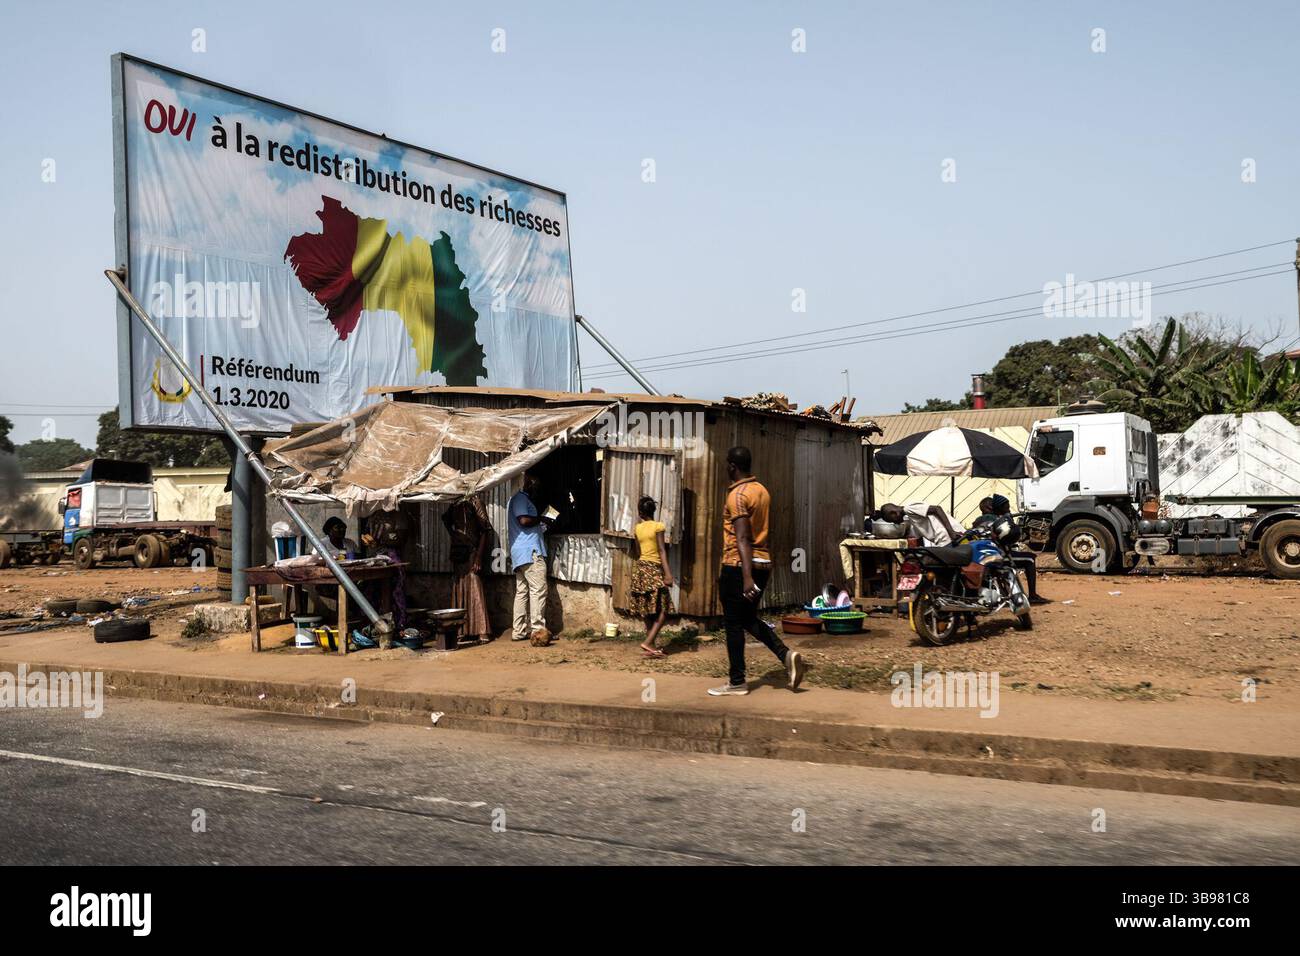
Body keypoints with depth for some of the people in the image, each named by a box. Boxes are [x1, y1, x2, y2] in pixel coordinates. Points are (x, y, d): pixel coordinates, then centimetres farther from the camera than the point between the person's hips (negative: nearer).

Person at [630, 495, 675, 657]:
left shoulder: (637, 528, 8)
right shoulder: (658, 526, -7)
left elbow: (638, 552, 14)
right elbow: (662, 550, -14)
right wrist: (667, 573, -18)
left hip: (640, 568, 6)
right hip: (654, 569, -6)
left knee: (647, 611, 8)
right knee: (663, 609, -5)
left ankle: (650, 647, 10)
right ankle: (648, 642, -17)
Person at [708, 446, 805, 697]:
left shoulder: (737, 495, -14)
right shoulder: (762, 490, 11)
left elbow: (742, 538, -22)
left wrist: (747, 577, -27)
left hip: (739, 565, -8)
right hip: (763, 563, 8)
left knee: (734, 624, 2)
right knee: (749, 619, 19)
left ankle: (737, 682, 8)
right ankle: (786, 654, 1)